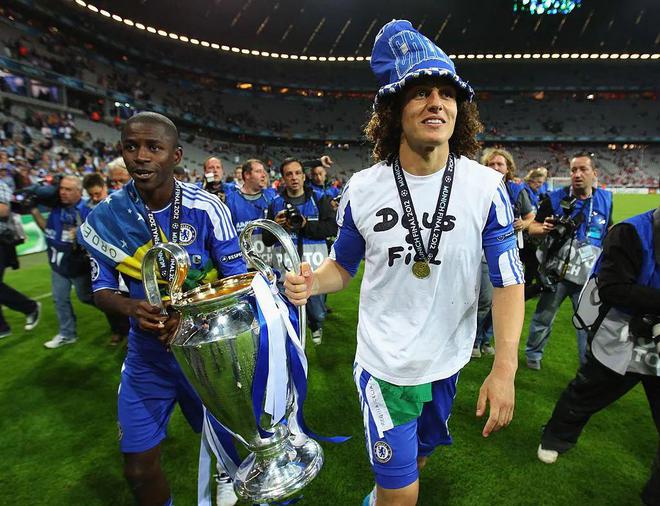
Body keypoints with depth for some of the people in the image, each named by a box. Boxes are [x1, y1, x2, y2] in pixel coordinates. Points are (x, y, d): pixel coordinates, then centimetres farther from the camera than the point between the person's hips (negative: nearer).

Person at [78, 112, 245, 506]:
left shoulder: (206, 208, -15)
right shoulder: (105, 218, -8)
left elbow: (236, 278, -10)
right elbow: (102, 289, 1)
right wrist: (132, 308, -21)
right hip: (148, 354, 2)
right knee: (139, 468, 9)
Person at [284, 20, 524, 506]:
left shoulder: (485, 186, -11)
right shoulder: (363, 188, -10)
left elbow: (508, 280, -9)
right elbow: (344, 265, 0)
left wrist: (505, 367, -17)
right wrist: (311, 283, -22)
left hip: (447, 358, 2)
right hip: (384, 361, -2)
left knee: (420, 451, 27)